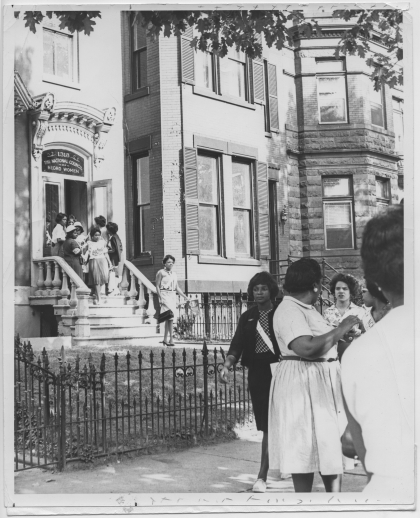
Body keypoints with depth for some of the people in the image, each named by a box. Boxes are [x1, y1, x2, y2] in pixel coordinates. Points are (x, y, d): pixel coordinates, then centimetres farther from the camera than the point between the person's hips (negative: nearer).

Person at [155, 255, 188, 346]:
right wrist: (160, 297, -15)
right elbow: (157, 286, -5)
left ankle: (165, 340, 13)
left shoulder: (174, 274, 17)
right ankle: (171, 339, -18)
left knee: (168, 318, 7)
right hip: (165, 295, -7)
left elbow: (177, 288, 20)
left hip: (173, 296, 7)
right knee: (170, 317, -17)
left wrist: (184, 296, 12)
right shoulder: (161, 272, -1)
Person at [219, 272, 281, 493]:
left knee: (271, 425, -8)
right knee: (265, 425, 9)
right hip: (256, 373, 4)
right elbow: (237, 344, 2)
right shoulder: (247, 317, 10)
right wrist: (227, 365, -14)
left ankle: (262, 477, -5)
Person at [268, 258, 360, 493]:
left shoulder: (306, 308, 13)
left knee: (332, 447, 15)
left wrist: (341, 336, 16)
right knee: (306, 450, -1)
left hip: (324, 382, 10)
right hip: (301, 385, -10)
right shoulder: (289, 310, -18)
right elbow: (306, 347, -32)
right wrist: (339, 330, -22)